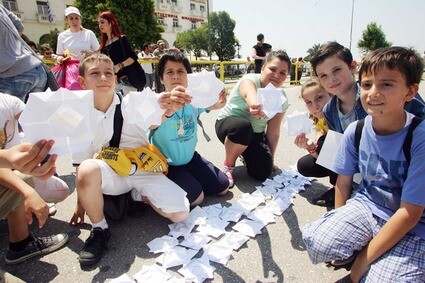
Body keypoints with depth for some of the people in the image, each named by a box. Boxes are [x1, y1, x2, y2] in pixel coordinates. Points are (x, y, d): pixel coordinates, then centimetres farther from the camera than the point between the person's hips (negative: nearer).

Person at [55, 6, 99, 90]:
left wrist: (90, 53, -13)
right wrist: (61, 59, -10)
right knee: (72, 89, -16)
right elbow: (59, 56, 13)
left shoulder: (89, 34, 5)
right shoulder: (62, 36, 9)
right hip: (71, 70, 1)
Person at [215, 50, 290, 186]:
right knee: (243, 126, -39)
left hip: (255, 134, 4)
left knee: (263, 173, -14)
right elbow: (250, 96, -49)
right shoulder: (249, 80, -22)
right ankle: (228, 165, -12)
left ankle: (247, 155, 22)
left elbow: (273, 132, -4)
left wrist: (271, 159, -1)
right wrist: (255, 105, -72)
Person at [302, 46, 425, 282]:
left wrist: (365, 258, -16)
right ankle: (357, 246, 7)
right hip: (366, 206, 3)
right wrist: (340, 227, 4)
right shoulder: (355, 131, -9)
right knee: (320, 244, -22)